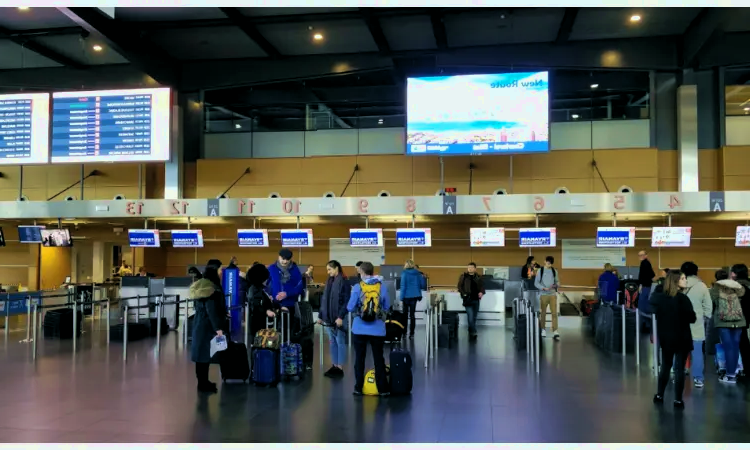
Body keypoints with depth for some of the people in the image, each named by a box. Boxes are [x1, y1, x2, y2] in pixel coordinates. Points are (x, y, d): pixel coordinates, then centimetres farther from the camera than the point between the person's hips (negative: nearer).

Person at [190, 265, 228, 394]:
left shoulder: (200, 288, 12)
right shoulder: (212, 289, -16)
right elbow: (211, 310, -22)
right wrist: (218, 327, -22)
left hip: (199, 324, 9)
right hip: (208, 326, -9)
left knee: (201, 354, 12)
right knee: (206, 354, -4)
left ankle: (203, 382, 19)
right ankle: (203, 383, 0)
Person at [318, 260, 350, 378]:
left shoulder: (343, 282, -9)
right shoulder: (329, 281, 12)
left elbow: (346, 301, -14)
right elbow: (324, 299, 16)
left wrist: (341, 317, -20)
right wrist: (320, 315, 13)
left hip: (338, 318, -7)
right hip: (328, 317, 7)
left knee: (340, 342, 0)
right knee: (332, 342, 11)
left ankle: (340, 368, 5)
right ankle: (334, 366, 18)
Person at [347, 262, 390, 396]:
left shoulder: (357, 287, -8)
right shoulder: (382, 286, -3)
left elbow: (350, 308, -5)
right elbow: (387, 306, 6)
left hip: (360, 329, -1)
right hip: (378, 329, 1)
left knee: (359, 358, 11)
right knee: (378, 358, 10)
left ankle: (358, 388, 15)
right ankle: (383, 388, 13)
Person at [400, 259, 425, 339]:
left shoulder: (404, 273, -9)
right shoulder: (418, 273, 2)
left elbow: (403, 285, -12)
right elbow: (422, 285, 4)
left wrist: (401, 297, -9)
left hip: (407, 296, -3)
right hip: (415, 296, 3)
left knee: (405, 314, 11)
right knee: (412, 314, 9)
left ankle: (404, 332, 15)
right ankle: (411, 333, 6)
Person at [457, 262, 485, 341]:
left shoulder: (478, 277, 9)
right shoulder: (463, 276, -1)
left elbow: (482, 286, 16)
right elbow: (459, 286, 0)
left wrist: (481, 292, -4)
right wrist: (463, 294, -13)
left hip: (476, 299, 4)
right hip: (468, 299, -4)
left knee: (474, 317, 11)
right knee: (470, 316, -13)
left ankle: (471, 332, 25)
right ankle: (473, 333, -11)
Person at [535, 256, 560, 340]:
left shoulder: (554, 271, 6)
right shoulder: (540, 271, -1)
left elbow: (557, 281, 12)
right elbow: (536, 283, -3)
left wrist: (556, 285, -12)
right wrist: (544, 288, -18)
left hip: (553, 294, 1)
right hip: (543, 295, -1)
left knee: (554, 313, -7)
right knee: (543, 313, 8)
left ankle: (555, 332, -8)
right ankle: (543, 329, 22)